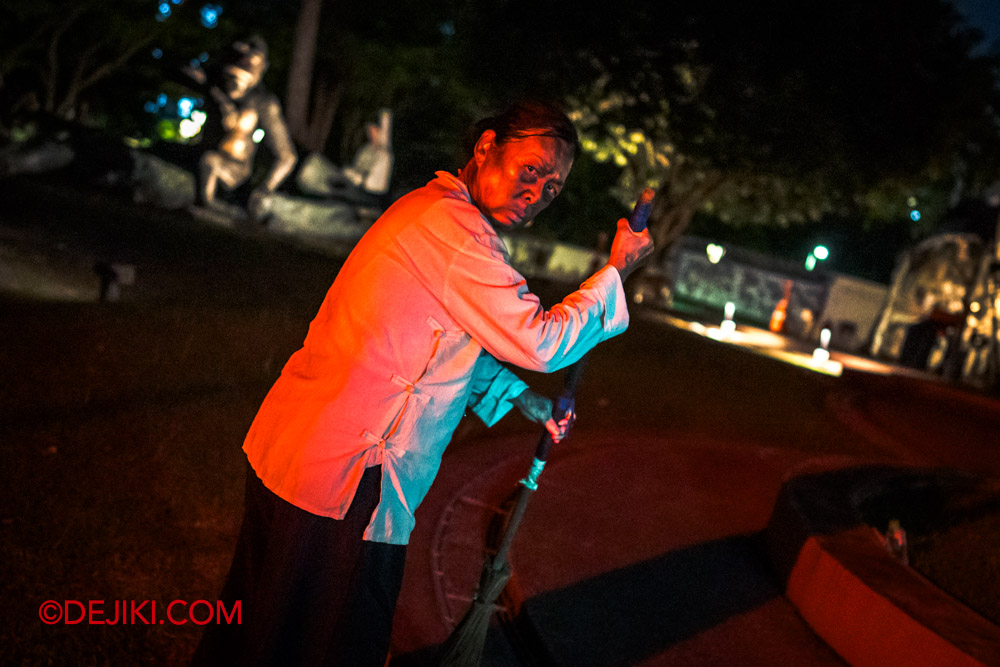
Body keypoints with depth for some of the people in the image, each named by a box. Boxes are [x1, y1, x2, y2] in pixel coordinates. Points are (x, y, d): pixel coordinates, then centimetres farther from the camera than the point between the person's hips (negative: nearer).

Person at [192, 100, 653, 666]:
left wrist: (517, 396, 21)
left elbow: (447, 343, 25)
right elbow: (540, 343, -21)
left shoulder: (431, 208, 15)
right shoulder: (451, 224, -20)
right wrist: (616, 271, -8)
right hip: (344, 482, -10)